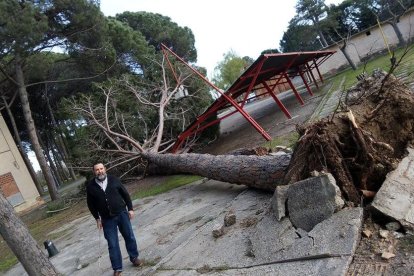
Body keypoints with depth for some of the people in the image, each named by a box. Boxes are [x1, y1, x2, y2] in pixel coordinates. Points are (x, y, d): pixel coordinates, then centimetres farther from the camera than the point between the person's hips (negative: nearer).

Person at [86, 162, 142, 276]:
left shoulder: (114, 180, -5)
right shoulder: (91, 186, -5)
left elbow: (125, 194, 2)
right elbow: (91, 204, 5)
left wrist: (130, 209, 0)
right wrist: (97, 218, 4)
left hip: (122, 214, 1)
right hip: (107, 219, 0)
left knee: (130, 237, 11)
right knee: (112, 244, 5)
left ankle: (134, 258, 33)